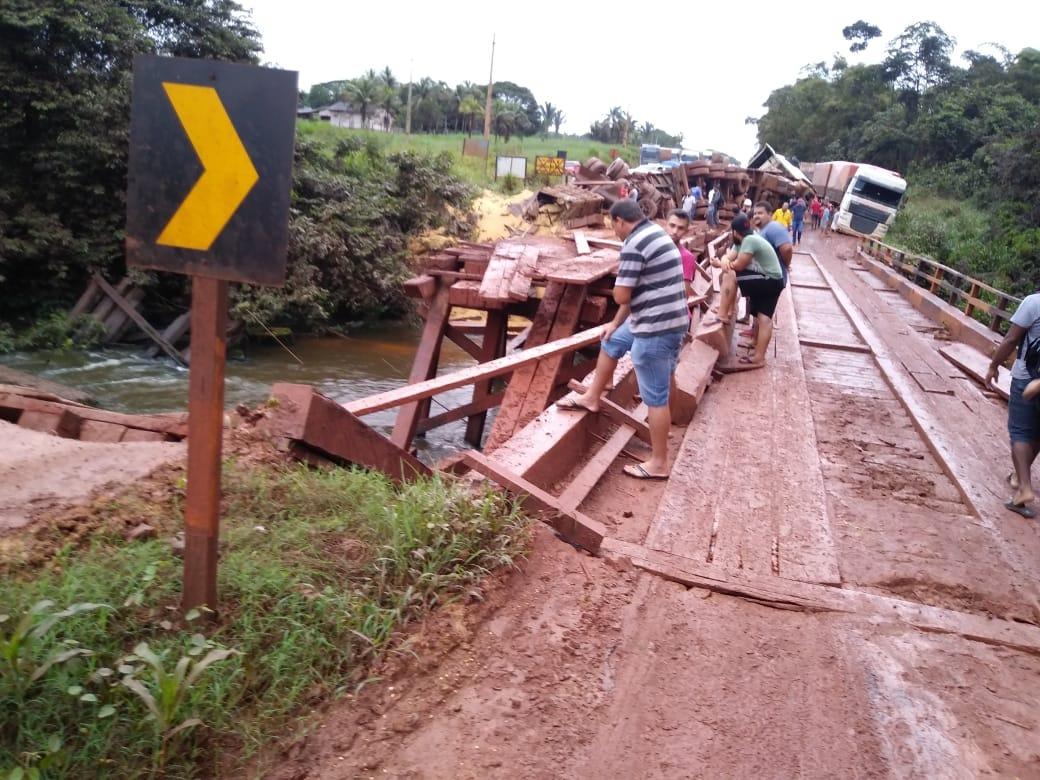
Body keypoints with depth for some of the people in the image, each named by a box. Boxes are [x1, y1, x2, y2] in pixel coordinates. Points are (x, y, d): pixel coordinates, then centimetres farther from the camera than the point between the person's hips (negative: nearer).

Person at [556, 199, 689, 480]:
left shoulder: (634, 244, -19)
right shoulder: (655, 233, 13)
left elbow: (621, 295, -20)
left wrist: (622, 287, 4)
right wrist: (616, 323, 20)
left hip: (656, 327, -10)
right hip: (662, 320, 10)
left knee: (655, 396, -1)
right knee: (611, 342, 28)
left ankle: (658, 463, 9)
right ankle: (591, 398, 43)